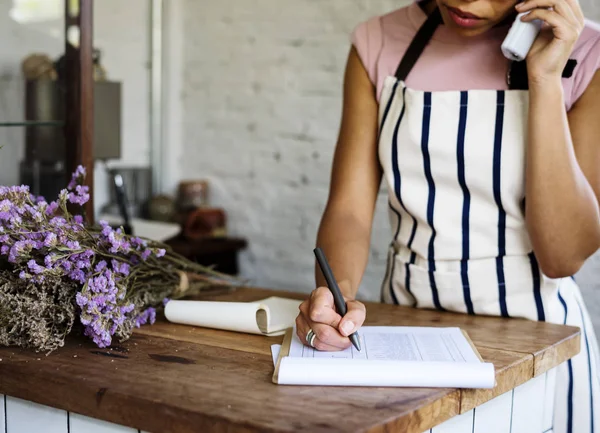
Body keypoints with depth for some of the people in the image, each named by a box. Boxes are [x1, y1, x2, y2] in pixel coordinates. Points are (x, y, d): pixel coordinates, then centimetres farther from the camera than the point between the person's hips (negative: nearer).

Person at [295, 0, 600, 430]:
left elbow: (564, 255, -17)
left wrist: (546, 81, -21)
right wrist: (337, 297, -27)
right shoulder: (379, 43, -3)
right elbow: (349, 210, -7)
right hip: (407, 329, 2)